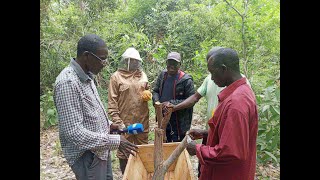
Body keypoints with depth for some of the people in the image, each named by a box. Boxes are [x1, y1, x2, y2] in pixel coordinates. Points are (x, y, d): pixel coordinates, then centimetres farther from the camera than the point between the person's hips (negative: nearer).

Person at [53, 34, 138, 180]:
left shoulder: (86, 77, 5)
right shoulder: (67, 82, -25)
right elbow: (74, 132, -28)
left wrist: (108, 124, 8)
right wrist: (115, 141, -25)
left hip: (100, 150, 9)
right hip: (87, 156, -9)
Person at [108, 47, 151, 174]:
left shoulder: (142, 75, 7)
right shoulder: (116, 77, -6)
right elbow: (112, 103, -8)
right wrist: (118, 122, -14)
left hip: (142, 121, 4)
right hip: (125, 122, -4)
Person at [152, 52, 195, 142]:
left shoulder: (186, 80, -16)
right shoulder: (162, 75, 2)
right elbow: (155, 91, 10)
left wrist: (172, 103, -24)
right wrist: (156, 101, -11)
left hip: (179, 122, -5)